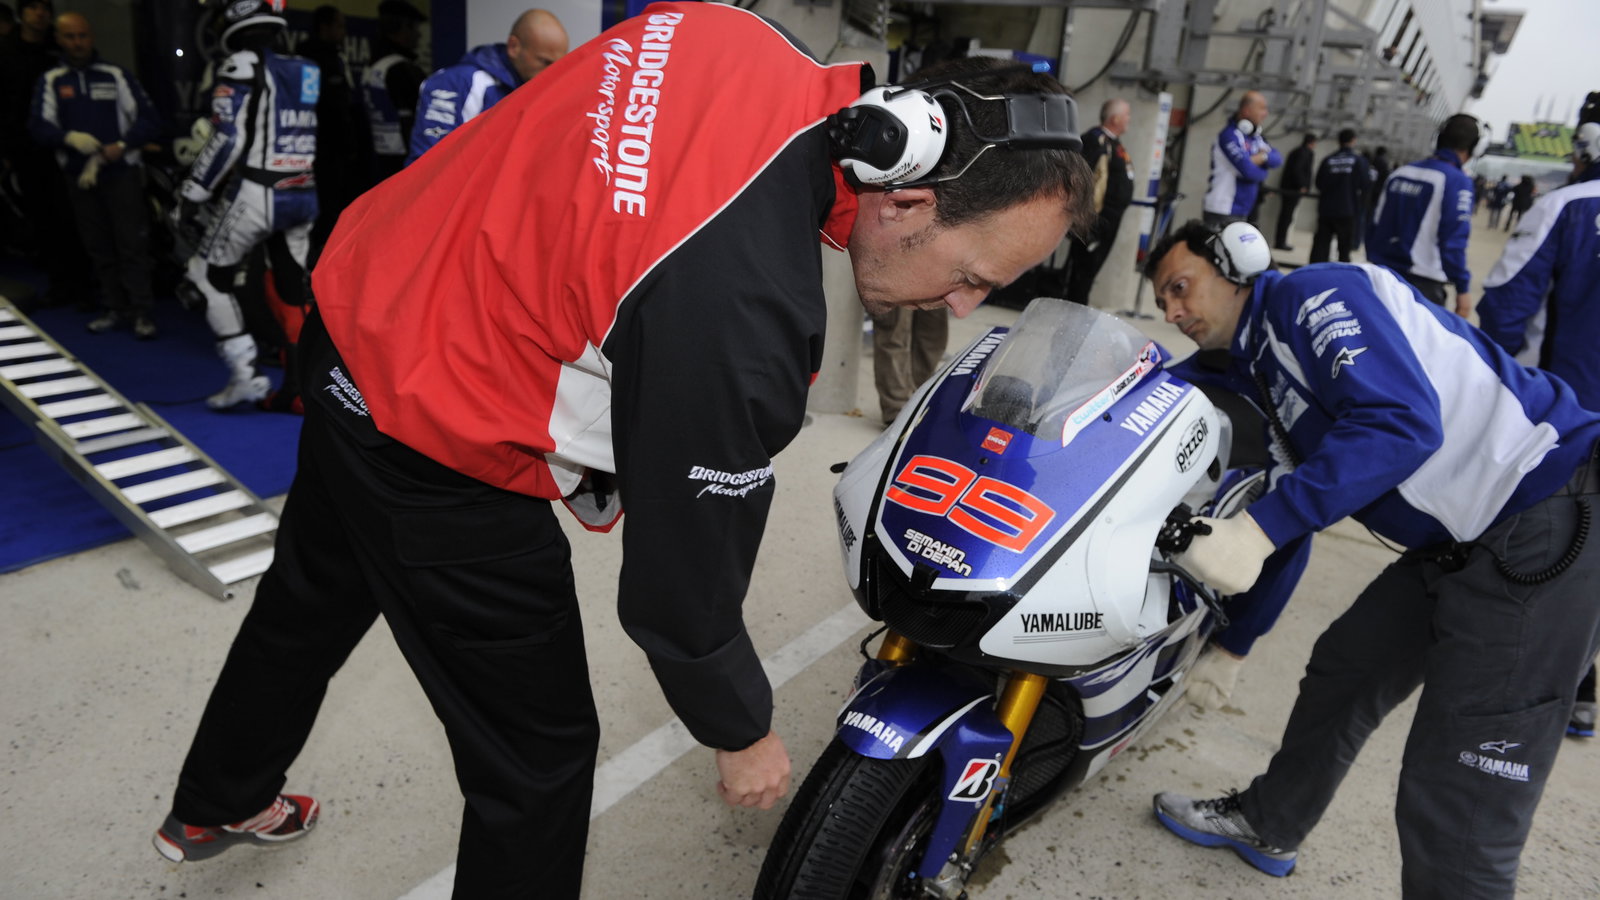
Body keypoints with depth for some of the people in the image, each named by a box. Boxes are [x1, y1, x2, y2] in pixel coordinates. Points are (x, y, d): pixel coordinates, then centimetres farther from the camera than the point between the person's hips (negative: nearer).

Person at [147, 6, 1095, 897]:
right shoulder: (742, 312, -35)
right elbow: (682, 579, -22)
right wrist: (742, 735, -3)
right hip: (437, 455, -10)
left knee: (313, 599, 33)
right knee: (540, 750, 8)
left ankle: (215, 808, 63)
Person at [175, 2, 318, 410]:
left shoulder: (242, 68, -6)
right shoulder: (310, 73, 13)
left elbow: (228, 141, -12)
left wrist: (191, 193, -3)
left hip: (254, 194, -6)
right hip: (304, 198, 6)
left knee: (208, 275, 10)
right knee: (291, 288, 12)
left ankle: (245, 375, 3)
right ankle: (301, 387, 11)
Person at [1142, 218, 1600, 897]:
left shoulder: (1312, 293, -10)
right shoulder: (1255, 375, 17)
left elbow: (1402, 419, -26)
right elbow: (1292, 521, 22)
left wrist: (1256, 531, -28)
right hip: (1458, 550, 10)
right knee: (1342, 668, 23)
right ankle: (1268, 825, 44)